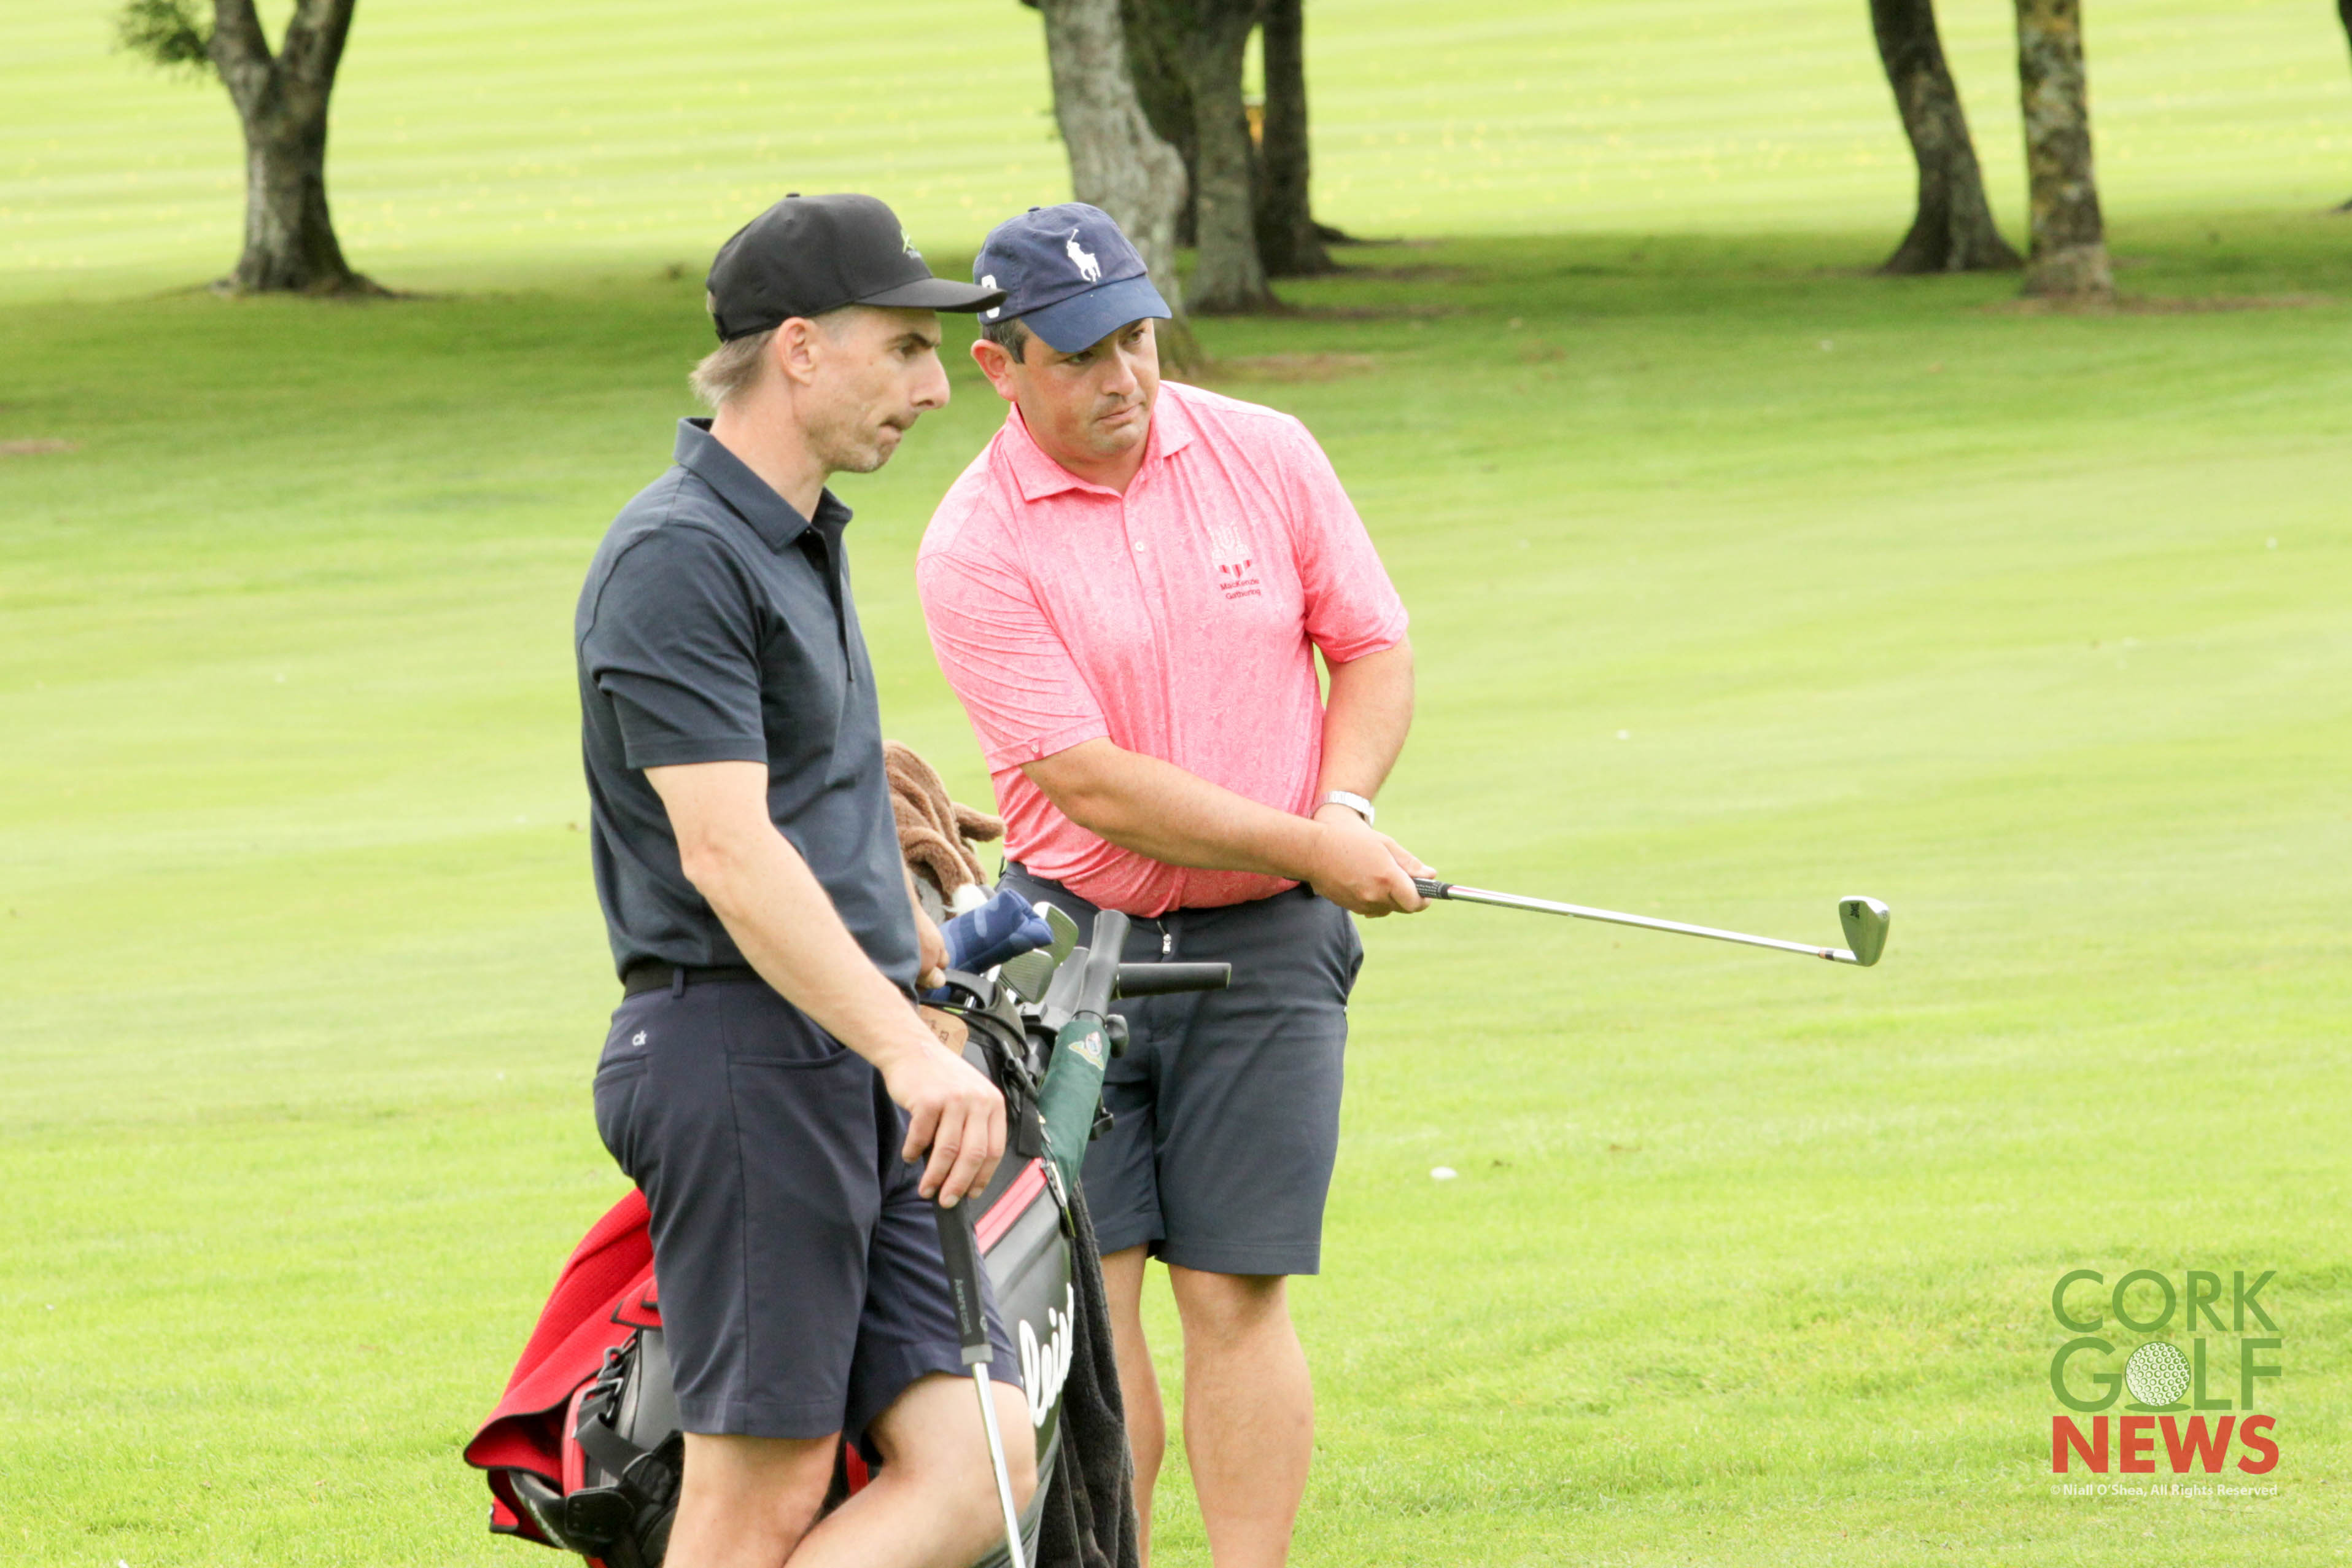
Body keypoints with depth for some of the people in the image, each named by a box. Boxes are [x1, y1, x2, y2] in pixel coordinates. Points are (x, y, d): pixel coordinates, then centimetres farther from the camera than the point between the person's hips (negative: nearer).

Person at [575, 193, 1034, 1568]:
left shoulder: (801, 540, 19)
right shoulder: (678, 556, -13)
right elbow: (723, 850, -22)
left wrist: (919, 943, 44)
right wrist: (909, 1046, -29)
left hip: (853, 1069, 9)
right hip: (743, 1054, -9)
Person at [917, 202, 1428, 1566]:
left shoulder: (1267, 456, 2)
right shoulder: (976, 549, -9)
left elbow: (1375, 648, 10)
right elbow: (1093, 785, -15)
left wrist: (1346, 806, -9)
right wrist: (1306, 845, -18)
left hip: (1264, 947, 1)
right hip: (1074, 933, -1)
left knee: (1235, 1293, -4)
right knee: (1082, 1291, -5)